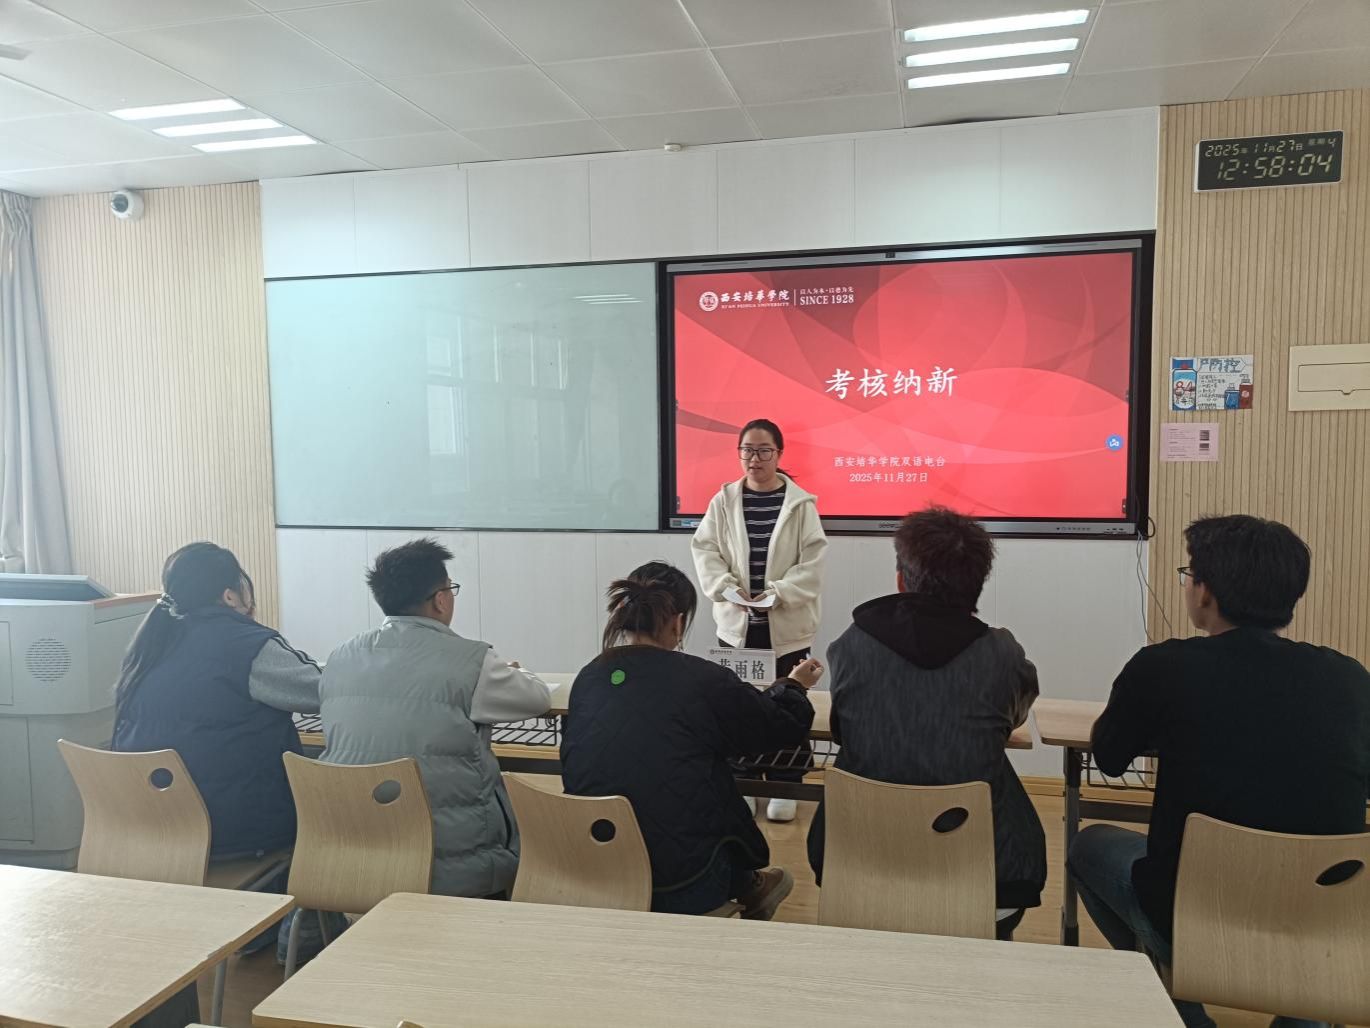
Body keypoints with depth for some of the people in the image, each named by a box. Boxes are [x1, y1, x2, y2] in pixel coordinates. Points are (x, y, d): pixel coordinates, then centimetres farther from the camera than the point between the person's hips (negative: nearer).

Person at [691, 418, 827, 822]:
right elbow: (704, 549, 1)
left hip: (787, 624, -2)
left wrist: (778, 593, -16)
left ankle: (784, 788, 19)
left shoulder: (801, 503, -5)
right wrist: (727, 588, -13)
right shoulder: (724, 500, 1)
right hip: (736, 621, 2)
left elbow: (813, 559, -7)